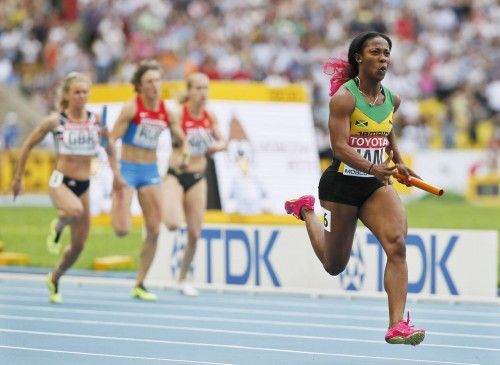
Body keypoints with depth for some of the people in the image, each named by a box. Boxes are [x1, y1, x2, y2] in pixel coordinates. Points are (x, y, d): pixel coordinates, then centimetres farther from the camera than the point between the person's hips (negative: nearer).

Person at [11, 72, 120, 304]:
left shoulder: (96, 120, -2)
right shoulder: (55, 121, -7)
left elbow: (110, 147, 11)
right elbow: (28, 146, 3)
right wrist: (18, 178, 7)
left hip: (83, 186, 4)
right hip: (60, 182, -4)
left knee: (78, 246, 7)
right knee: (75, 211, -38)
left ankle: (54, 279, 33)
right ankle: (57, 228, -3)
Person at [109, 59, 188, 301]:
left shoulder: (167, 112, 2)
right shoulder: (131, 108, -12)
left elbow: (182, 139, 13)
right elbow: (111, 140, -14)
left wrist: (185, 152, -10)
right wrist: (116, 173, -22)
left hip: (151, 172, 5)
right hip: (128, 169, -5)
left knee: (154, 231, -1)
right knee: (123, 230, -18)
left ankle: (139, 285, 9)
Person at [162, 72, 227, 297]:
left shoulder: (210, 116, 3)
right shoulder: (178, 113, -13)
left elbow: (221, 141, 15)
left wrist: (217, 146, -6)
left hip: (197, 178, 5)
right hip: (176, 175, -5)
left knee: (195, 233, 5)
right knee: (174, 224, -27)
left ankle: (183, 280, 21)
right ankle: (166, 212, 10)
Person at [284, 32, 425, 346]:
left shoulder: (392, 99, 3)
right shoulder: (344, 97, -16)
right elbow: (339, 146, -25)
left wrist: (398, 162, 21)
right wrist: (372, 168, -39)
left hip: (376, 185, 4)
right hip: (342, 184, -4)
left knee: (397, 244, -23)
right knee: (334, 266, 13)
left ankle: (397, 326, -26)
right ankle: (306, 210, 43)